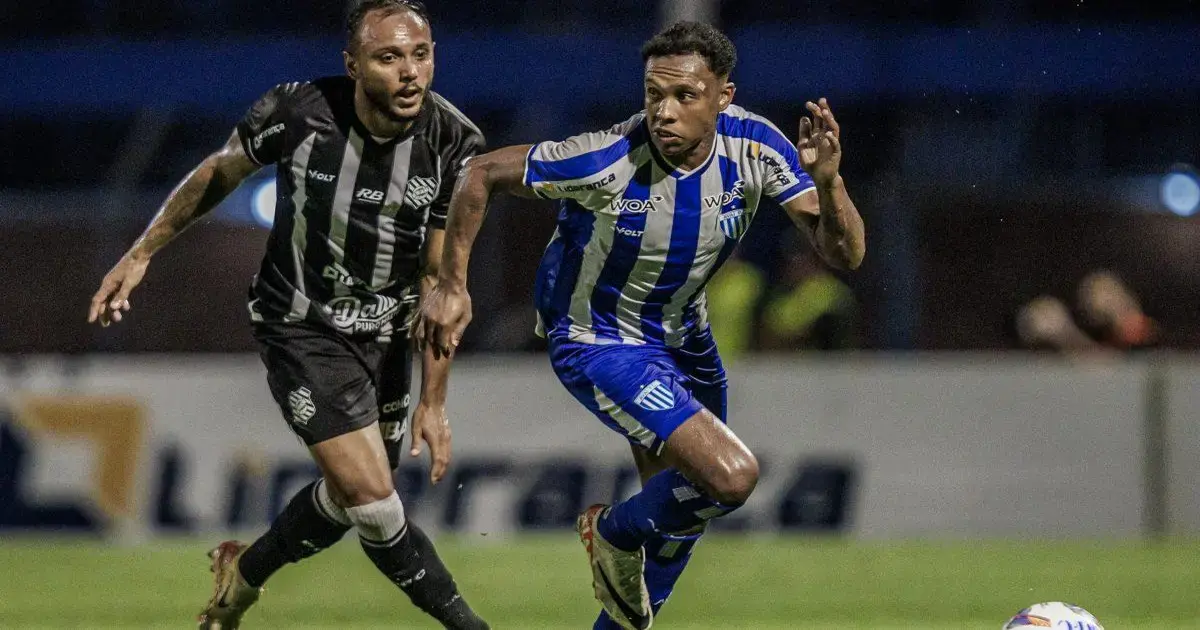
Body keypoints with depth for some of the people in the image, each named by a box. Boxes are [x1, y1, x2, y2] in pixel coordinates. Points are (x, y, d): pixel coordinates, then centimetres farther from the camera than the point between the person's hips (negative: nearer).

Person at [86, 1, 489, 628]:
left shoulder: (454, 142, -16)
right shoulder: (298, 111, -23)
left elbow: (438, 280, -8)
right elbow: (218, 173, -1)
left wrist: (433, 401, -7)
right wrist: (139, 254, 4)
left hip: (387, 334, 4)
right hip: (302, 330, -4)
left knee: (349, 497, 14)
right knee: (369, 494, -14)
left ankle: (243, 575, 41)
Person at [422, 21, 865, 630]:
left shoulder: (755, 146, -18)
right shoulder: (607, 162, -31)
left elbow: (844, 254, -19)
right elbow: (481, 173, -17)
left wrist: (826, 181, -38)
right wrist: (451, 284, -17)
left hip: (680, 336, 6)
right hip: (596, 343, -6)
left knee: (676, 518, 18)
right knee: (731, 475, -22)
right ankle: (614, 533, 7)